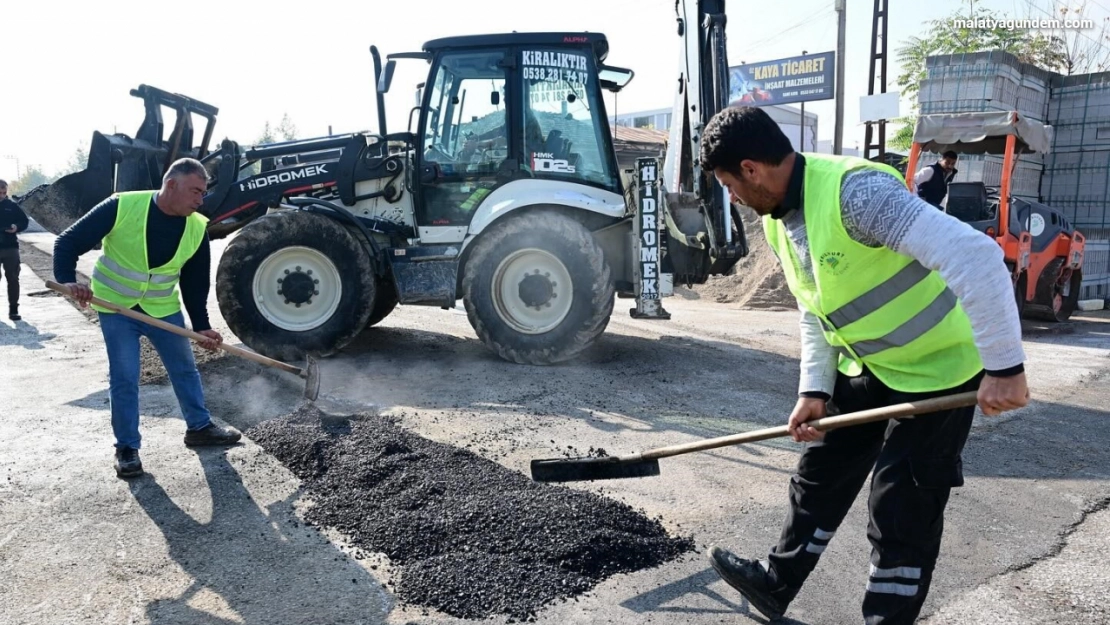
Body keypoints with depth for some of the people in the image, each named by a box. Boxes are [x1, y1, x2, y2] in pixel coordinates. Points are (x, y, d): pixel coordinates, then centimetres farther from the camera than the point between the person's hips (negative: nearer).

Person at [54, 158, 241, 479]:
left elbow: (196, 284, -1)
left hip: (163, 309, 4)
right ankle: (127, 447, 13)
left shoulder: (197, 229, -10)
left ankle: (199, 427, 31)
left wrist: (201, 326, -5)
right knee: (123, 379, -2)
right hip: (115, 307, -4)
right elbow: (69, 242, -15)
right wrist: (67, 280, -30)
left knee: (185, 369, 13)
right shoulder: (121, 207, -22)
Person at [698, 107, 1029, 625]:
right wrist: (814, 390, 0)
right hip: (867, 369, 8)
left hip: (939, 370, -8)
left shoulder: (856, 189, -31)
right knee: (820, 477, 16)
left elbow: (976, 256, -37)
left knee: (902, 510, -1)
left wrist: (1004, 367, -34)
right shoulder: (776, 220, -2)